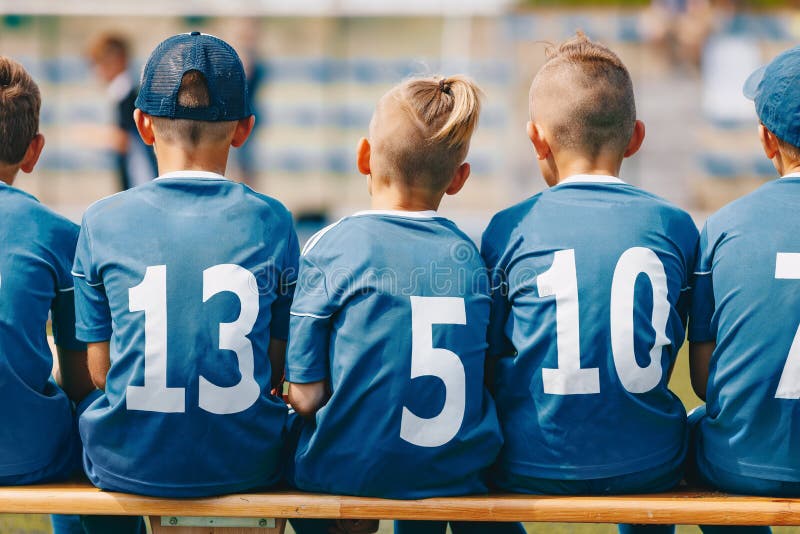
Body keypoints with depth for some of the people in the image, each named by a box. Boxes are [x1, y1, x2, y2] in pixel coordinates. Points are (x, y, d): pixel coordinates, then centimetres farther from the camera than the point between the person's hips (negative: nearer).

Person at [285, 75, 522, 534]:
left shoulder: (329, 248, -11)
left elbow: (306, 396, -12)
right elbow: (487, 374, 4)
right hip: (461, 473, 3)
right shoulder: (470, 254, -1)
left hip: (350, 472, -3)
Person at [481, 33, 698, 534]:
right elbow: (666, 356, 9)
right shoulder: (677, 227, 0)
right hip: (649, 468, 2)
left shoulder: (510, 230, -5)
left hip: (533, 469, -2)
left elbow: (486, 362, 2)